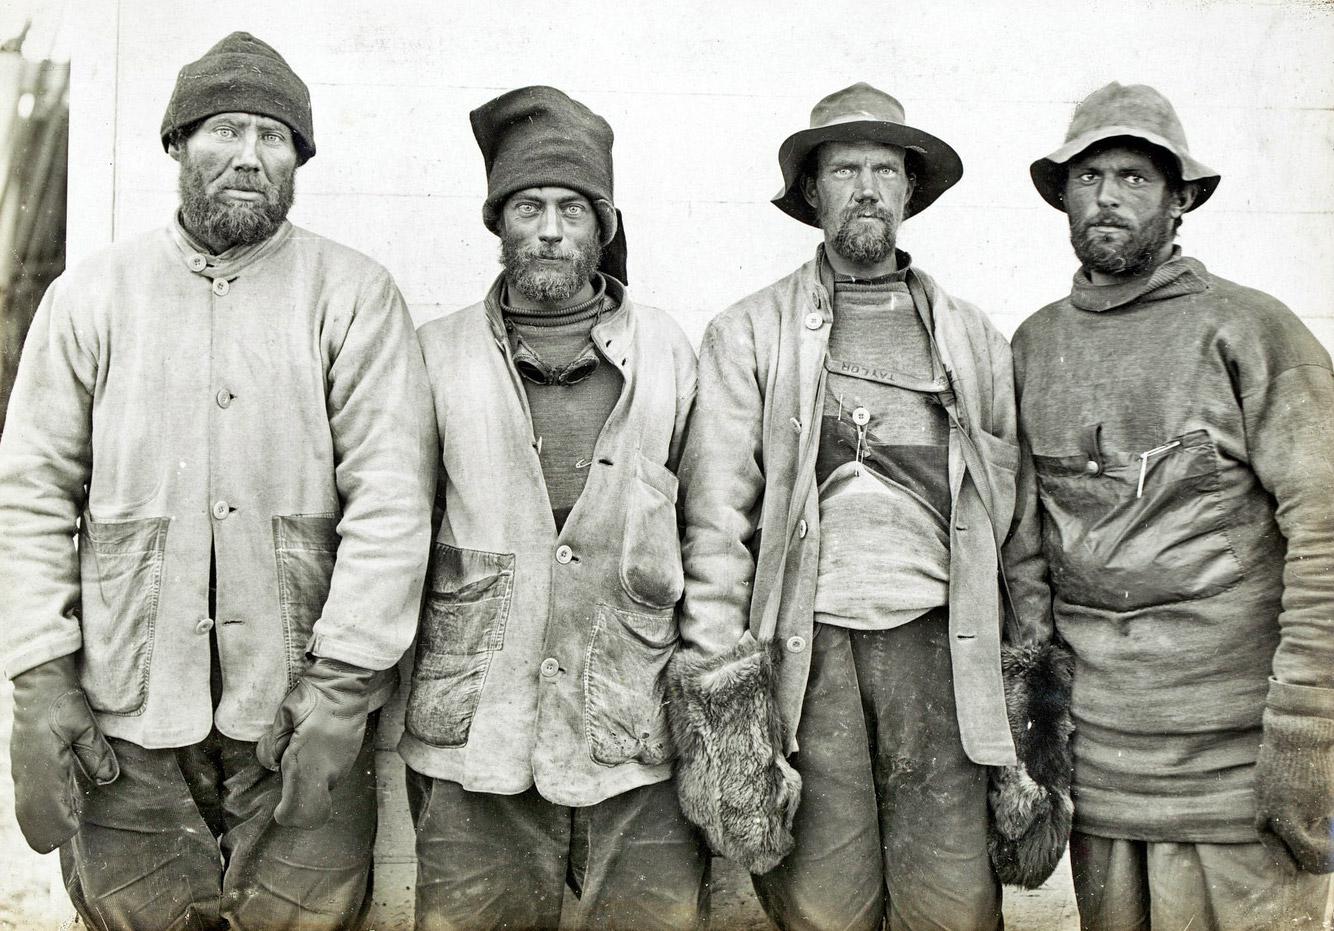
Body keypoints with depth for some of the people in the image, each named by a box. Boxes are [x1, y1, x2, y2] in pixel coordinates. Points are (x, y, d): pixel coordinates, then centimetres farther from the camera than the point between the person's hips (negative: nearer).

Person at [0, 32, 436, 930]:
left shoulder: (355, 297, 0)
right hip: (126, 719, 2)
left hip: (301, 718, -1)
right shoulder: (92, 297, 7)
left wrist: (340, 688, -12)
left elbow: (391, 501, -7)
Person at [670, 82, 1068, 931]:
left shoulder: (973, 338, 14)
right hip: (805, 645, -2)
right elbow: (717, 515, 0)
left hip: (938, 642, 2)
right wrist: (716, 669, -7)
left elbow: (1018, 509, 13)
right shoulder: (749, 334, 6)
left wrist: (1035, 654, 9)